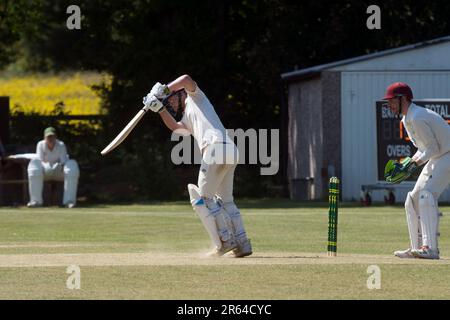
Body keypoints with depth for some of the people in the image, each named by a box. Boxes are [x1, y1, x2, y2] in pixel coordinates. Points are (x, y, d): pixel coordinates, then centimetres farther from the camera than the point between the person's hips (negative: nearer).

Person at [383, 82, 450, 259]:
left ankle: (430, 248, -32)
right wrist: (410, 163, 5)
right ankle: (417, 247, 13)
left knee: (427, 194, -25)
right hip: (435, 159, 11)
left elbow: (433, 148, -19)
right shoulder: (407, 119, 12)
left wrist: (415, 162, -23)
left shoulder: (417, 118, -21)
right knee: (413, 200, 10)